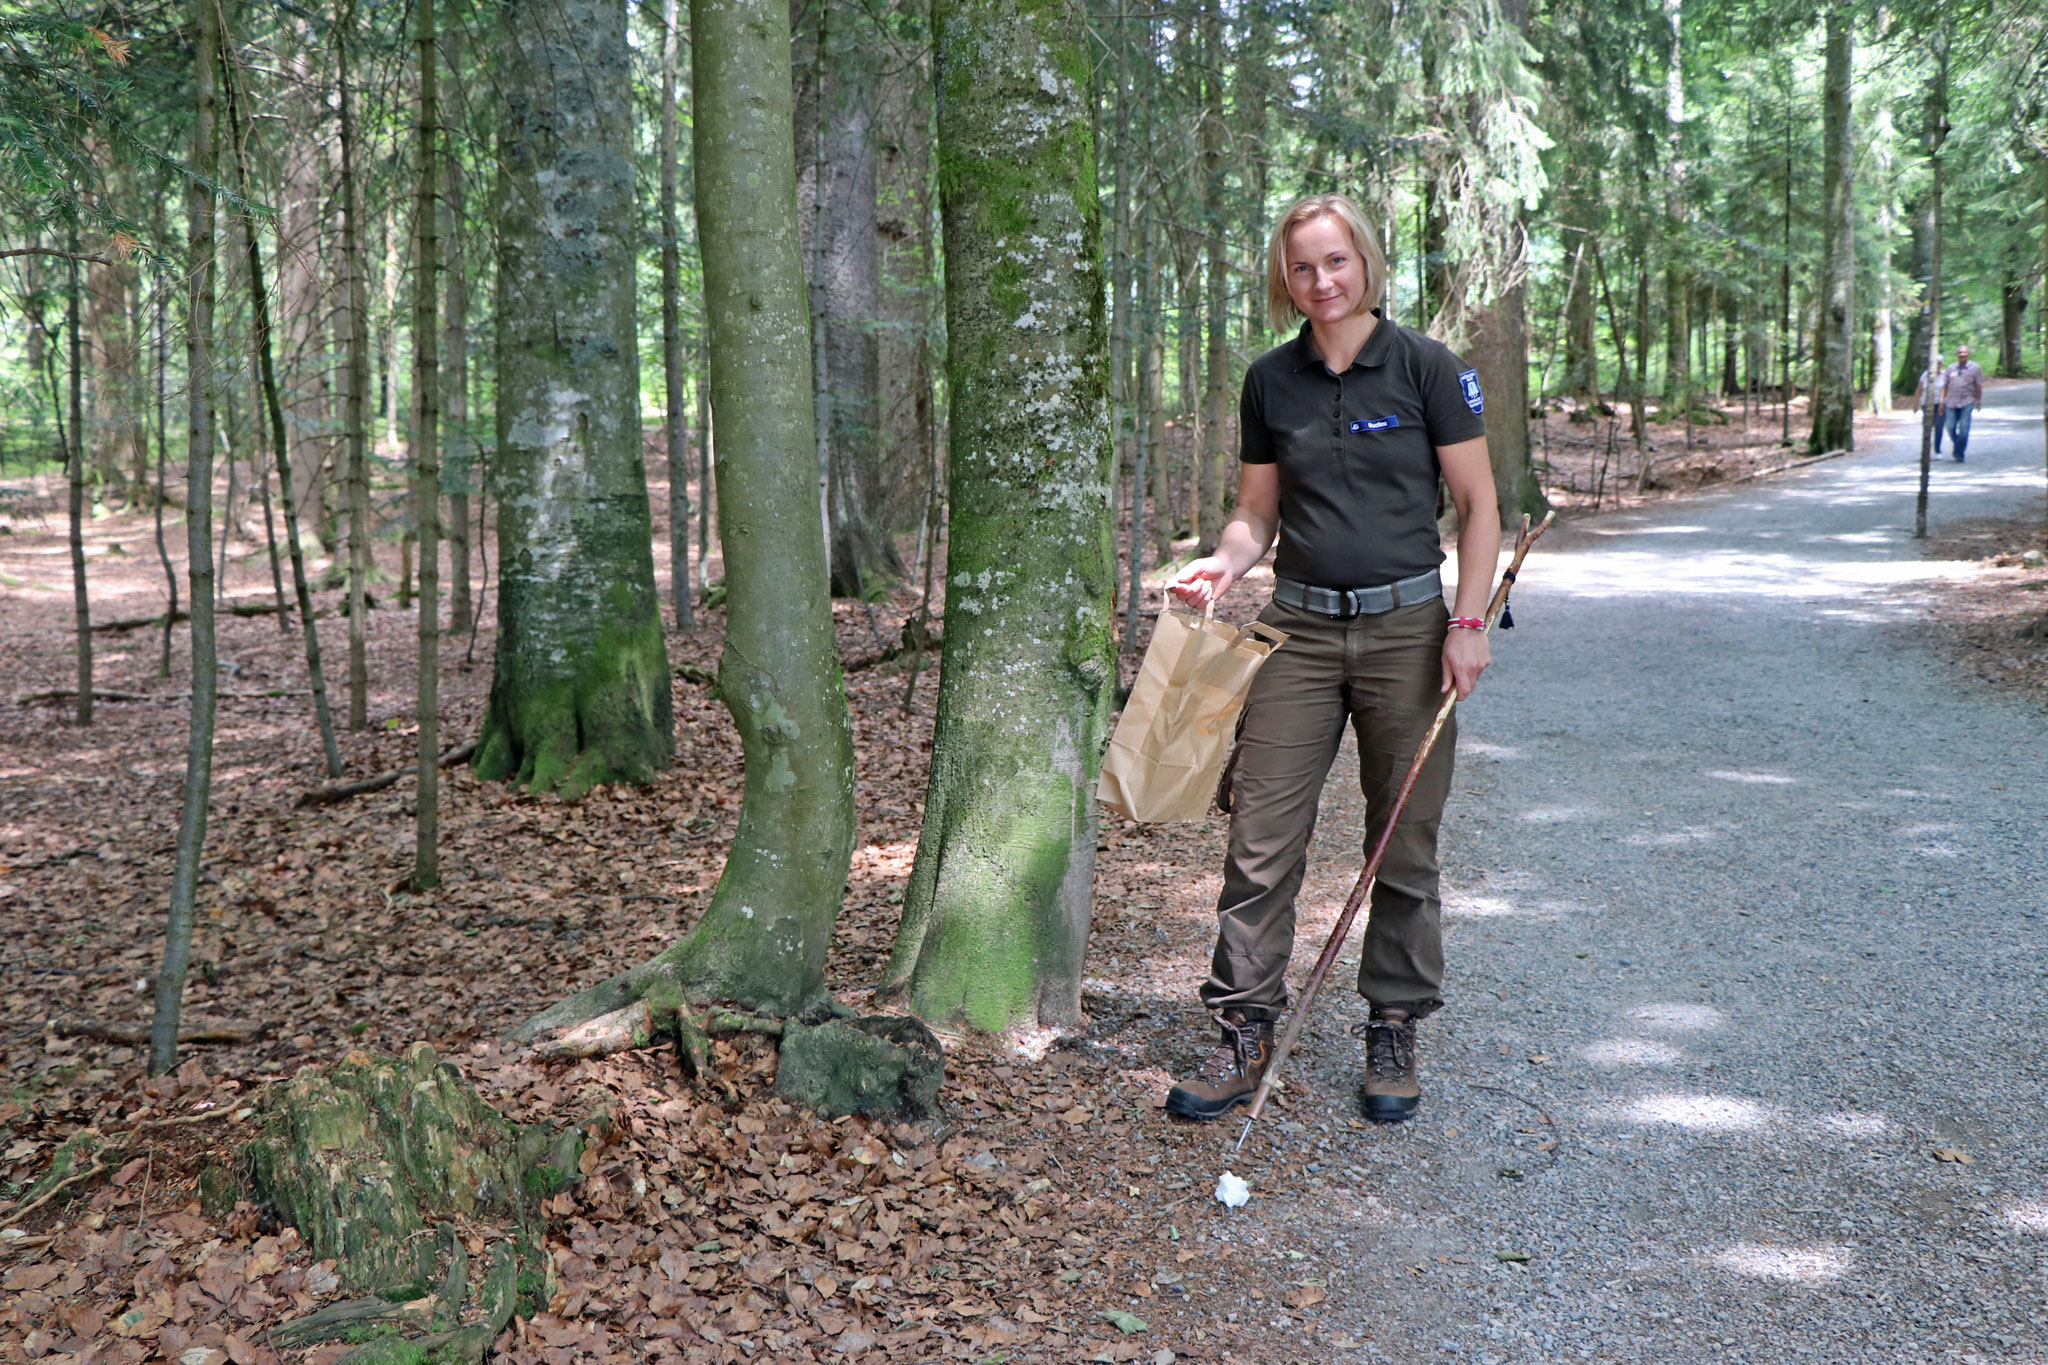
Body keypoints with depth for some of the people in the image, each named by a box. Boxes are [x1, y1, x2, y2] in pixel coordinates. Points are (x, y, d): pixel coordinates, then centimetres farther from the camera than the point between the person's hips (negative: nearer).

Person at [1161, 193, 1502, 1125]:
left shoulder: (1425, 366, -2)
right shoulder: (1270, 381, 7)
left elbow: (1478, 504, -1)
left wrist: (1468, 621, -9)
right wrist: (1224, 563, -8)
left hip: (1407, 627, -2)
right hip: (1301, 627, 3)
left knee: (1404, 845, 5)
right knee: (1260, 837, -2)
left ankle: (1394, 1034, 19)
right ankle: (1243, 1034, 9)